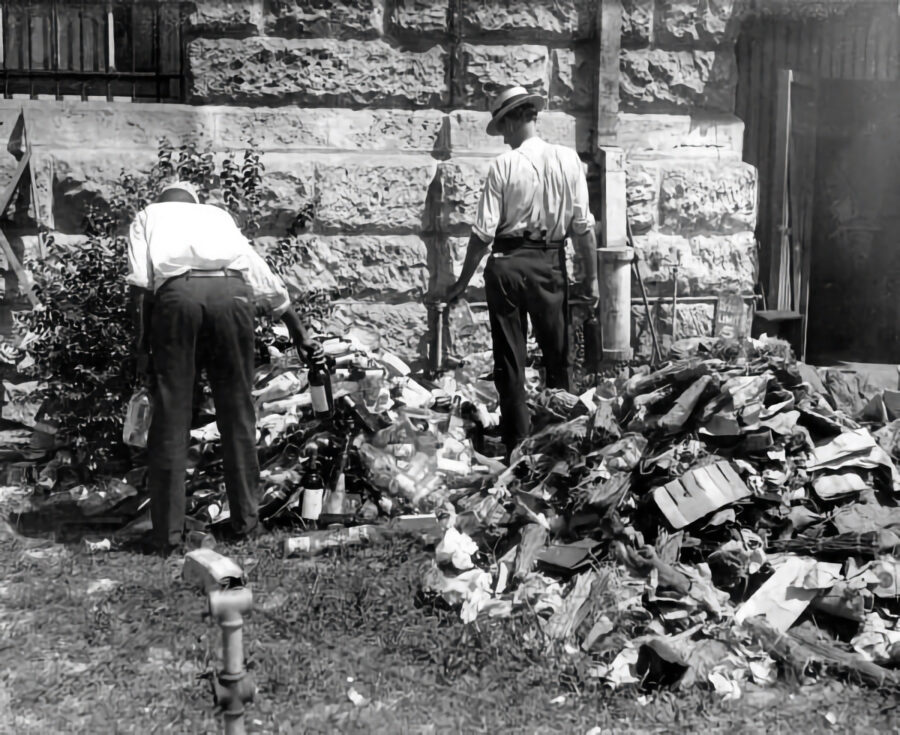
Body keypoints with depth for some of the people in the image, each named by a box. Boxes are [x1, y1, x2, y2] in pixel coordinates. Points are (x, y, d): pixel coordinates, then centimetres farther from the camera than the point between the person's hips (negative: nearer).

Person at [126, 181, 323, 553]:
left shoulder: (149, 216, 30)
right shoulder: (218, 215, 36)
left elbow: (140, 284, 10)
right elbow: (270, 285, 36)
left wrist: (142, 349, 10)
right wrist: (301, 336, 42)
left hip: (177, 292, -2)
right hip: (231, 292, 2)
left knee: (170, 416, 7)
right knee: (237, 410, 13)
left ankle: (168, 531, 11)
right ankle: (245, 520, 21)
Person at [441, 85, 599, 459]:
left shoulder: (504, 165, -8)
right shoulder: (568, 159, -2)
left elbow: (484, 232, -10)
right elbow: (583, 225, -3)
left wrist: (462, 281, -1)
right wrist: (591, 276, 6)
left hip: (508, 263, -2)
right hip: (551, 264, 2)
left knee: (510, 359, 9)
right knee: (557, 356, 14)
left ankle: (517, 445, 14)